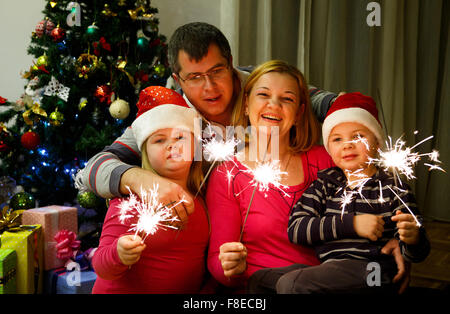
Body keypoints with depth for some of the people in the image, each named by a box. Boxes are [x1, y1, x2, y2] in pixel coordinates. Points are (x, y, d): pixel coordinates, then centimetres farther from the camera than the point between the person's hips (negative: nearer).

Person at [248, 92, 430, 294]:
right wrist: (351, 224, -10)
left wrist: (412, 239, -23)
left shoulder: (393, 188, 4)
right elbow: (295, 229, -1)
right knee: (259, 279, -11)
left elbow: (417, 254, 3)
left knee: (290, 283, -24)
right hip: (329, 270, 5)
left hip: (374, 273, -4)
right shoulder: (325, 182, 13)